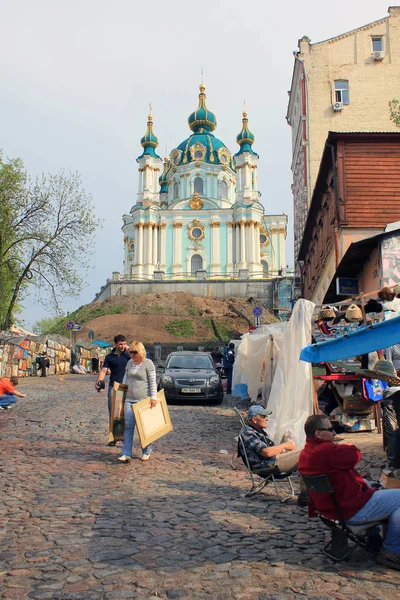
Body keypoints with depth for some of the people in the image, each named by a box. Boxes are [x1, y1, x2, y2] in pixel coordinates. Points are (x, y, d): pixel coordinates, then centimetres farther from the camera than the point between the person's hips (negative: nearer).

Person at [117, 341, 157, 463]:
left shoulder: (148, 363, -6)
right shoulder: (130, 363, 12)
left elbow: (153, 382, -7)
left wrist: (153, 397, -11)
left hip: (144, 399, -5)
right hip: (130, 399, 5)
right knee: (128, 425, -3)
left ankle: (147, 452, 19)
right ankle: (126, 454, -3)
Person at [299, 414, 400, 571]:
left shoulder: (305, 452, 4)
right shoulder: (325, 451, -30)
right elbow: (355, 455, -20)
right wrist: (347, 446, -1)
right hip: (353, 512, -11)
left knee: (367, 482, 35)